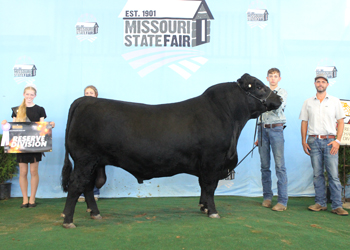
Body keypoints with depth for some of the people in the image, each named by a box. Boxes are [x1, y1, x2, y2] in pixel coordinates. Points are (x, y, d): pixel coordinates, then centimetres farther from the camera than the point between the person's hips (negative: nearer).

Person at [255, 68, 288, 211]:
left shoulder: (282, 93, 6)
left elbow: (278, 108, -11)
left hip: (276, 129, -4)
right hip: (263, 129, 4)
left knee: (280, 165, -8)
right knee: (264, 165, 6)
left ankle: (282, 201, -7)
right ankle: (267, 196, 15)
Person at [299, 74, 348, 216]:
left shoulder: (335, 101, 8)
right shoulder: (308, 103, 12)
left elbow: (341, 121, 5)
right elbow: (304, 122, 12)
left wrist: (337, 140, -6)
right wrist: (304, 141, 4)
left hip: (329, 141, -1)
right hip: (314, 141, 2)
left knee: (333, 174, -5)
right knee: (317, 174, 5)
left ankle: (337, 206, 0)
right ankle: (320, 203, 12)